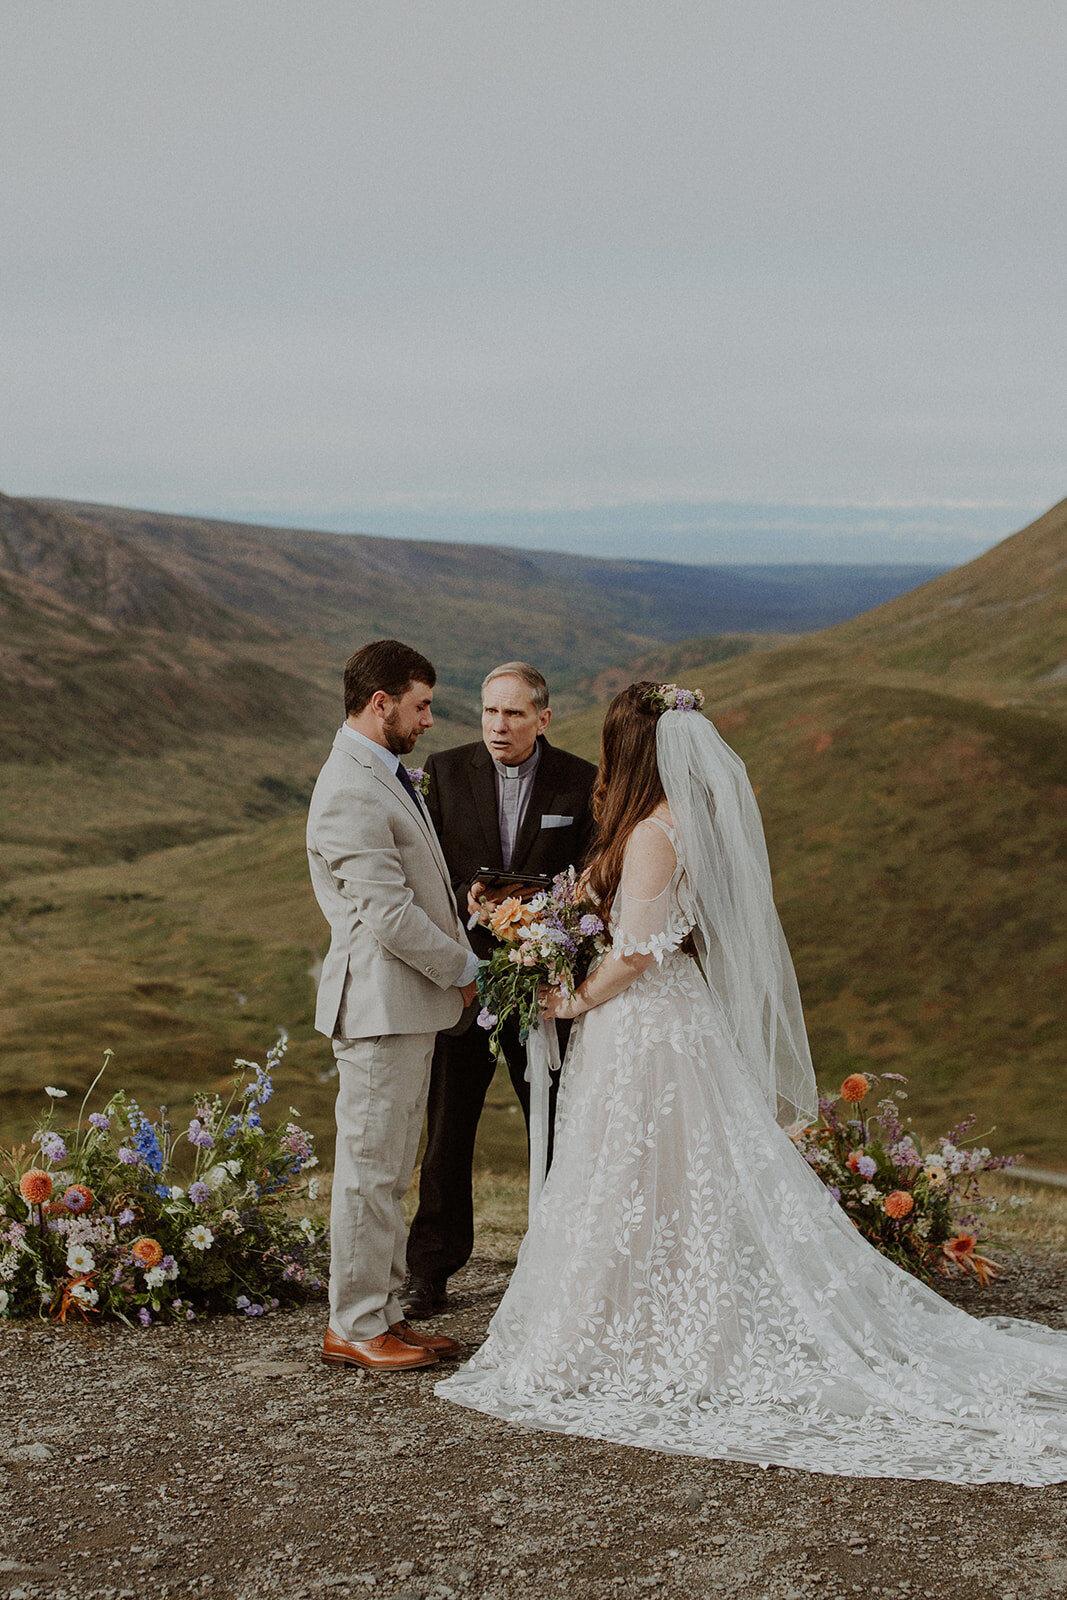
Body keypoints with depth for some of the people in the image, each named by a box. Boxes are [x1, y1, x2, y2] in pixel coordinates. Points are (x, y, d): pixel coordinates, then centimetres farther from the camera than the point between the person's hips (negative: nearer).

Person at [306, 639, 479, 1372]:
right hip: (381, 1005, -10)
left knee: (390, 1170, 15)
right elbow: (387, 912, -22)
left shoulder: (386, 776, 14)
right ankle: (354, 1326, 8)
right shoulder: (350, 792, -19)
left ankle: (386, 1312, 24)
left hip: (412, 1003, 10)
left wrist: (453, 966, 11)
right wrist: (461, 967, -9)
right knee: (369, 1168, -1)